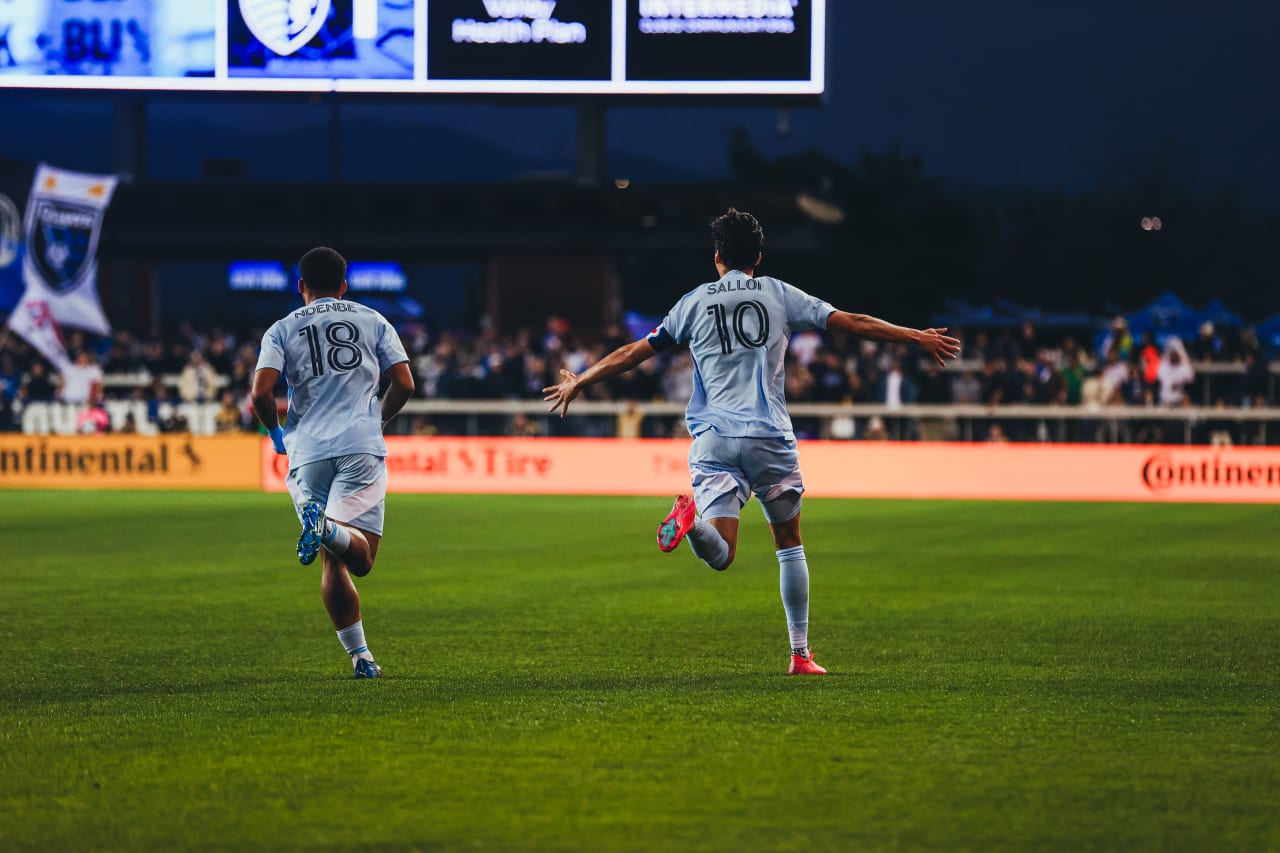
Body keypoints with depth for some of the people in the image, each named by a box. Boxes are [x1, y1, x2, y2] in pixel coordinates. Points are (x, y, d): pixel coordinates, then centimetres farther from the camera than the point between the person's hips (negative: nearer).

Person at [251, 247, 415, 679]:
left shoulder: (282, 330, 11)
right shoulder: (373, 321, 14)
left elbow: (261, 394, -3)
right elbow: (404, 385, 7)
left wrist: (276, 432, 17)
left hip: (307, 451, 1)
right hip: (361, 446, -1)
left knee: (333, 561, 8)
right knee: (361, 558, -9)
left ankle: (360, 656, 2)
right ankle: (329, 527, -40)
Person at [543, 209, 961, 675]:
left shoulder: (694, 302, 12)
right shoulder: (778, 294, 9)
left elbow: (633, 352, 15)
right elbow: (853, 322, 9)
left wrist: (578, 382, 28)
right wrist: (918, 337, 18)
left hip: (713, 440, 1)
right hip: (769, 435, -1)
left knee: (720, 554, -6)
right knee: (789, 543, 14)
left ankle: (692, 516, -40)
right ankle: (800, 654, 13)